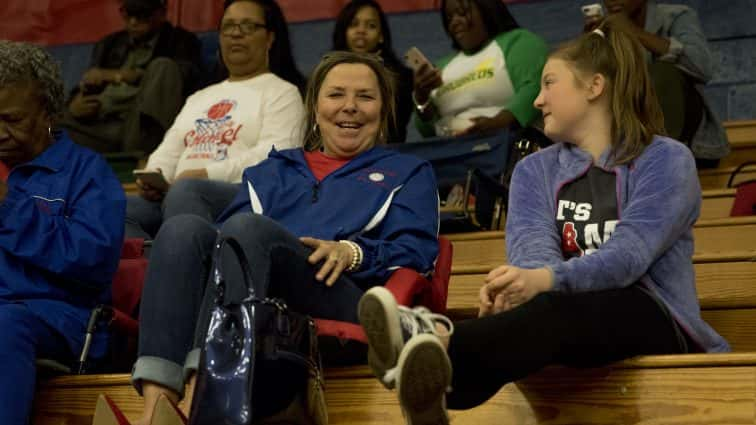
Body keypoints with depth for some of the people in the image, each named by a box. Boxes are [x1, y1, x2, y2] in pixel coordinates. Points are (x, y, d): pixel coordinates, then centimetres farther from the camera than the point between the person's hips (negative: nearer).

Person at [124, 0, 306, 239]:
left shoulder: (281, 92, 10)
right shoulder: (200, 97, 33)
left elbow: (274, 155, -6)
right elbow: (169, 150, 25)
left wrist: (208, 173, -16)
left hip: (244, 197, -6)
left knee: (185, 192, -40)